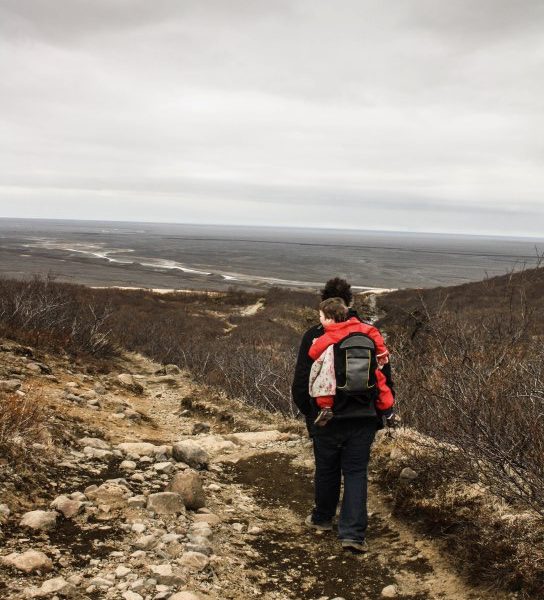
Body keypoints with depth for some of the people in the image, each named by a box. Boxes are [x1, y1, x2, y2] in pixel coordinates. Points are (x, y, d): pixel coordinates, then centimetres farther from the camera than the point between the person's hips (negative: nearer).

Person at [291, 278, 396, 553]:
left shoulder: (314, 336, -7)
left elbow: (301, 384, -6)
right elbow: (385, 375, 3)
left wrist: (308, 411, 11)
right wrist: (386, 411, 15)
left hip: (326, 419, -1)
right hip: (363, 418, 1)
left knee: (326, 470, 16)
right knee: (356, 472, 6)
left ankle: (322, 518, 37)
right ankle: (353, 533, -2)